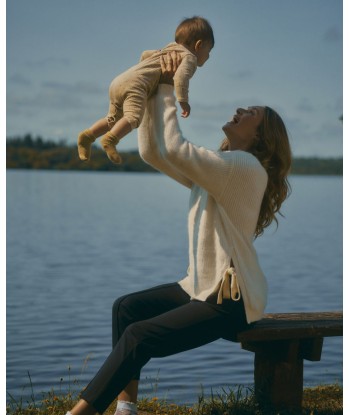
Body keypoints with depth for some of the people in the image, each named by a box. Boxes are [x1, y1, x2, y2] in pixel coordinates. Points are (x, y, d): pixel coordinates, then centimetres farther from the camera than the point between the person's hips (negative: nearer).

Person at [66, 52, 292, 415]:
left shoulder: (246, 167, -16)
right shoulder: (214, 168, 14)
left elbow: (173, 148, -25)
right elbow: (151, 151, 10)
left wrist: (166, 90, -16)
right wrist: (152, 94, 2)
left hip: (231, 301, -10)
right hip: (202, 286, 10)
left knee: (138, 336, -18)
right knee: (126, 307, 0)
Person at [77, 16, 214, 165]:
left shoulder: (169, 50, 30)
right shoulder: (190, 58, 3)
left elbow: (145, 54, 40)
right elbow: (181, 75, -18)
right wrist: (183, 100, -21)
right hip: (134, 85, -9)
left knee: (114, 119, 22)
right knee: (133, 117, -28)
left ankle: (87, 135, 14)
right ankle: (110, 140, -46)